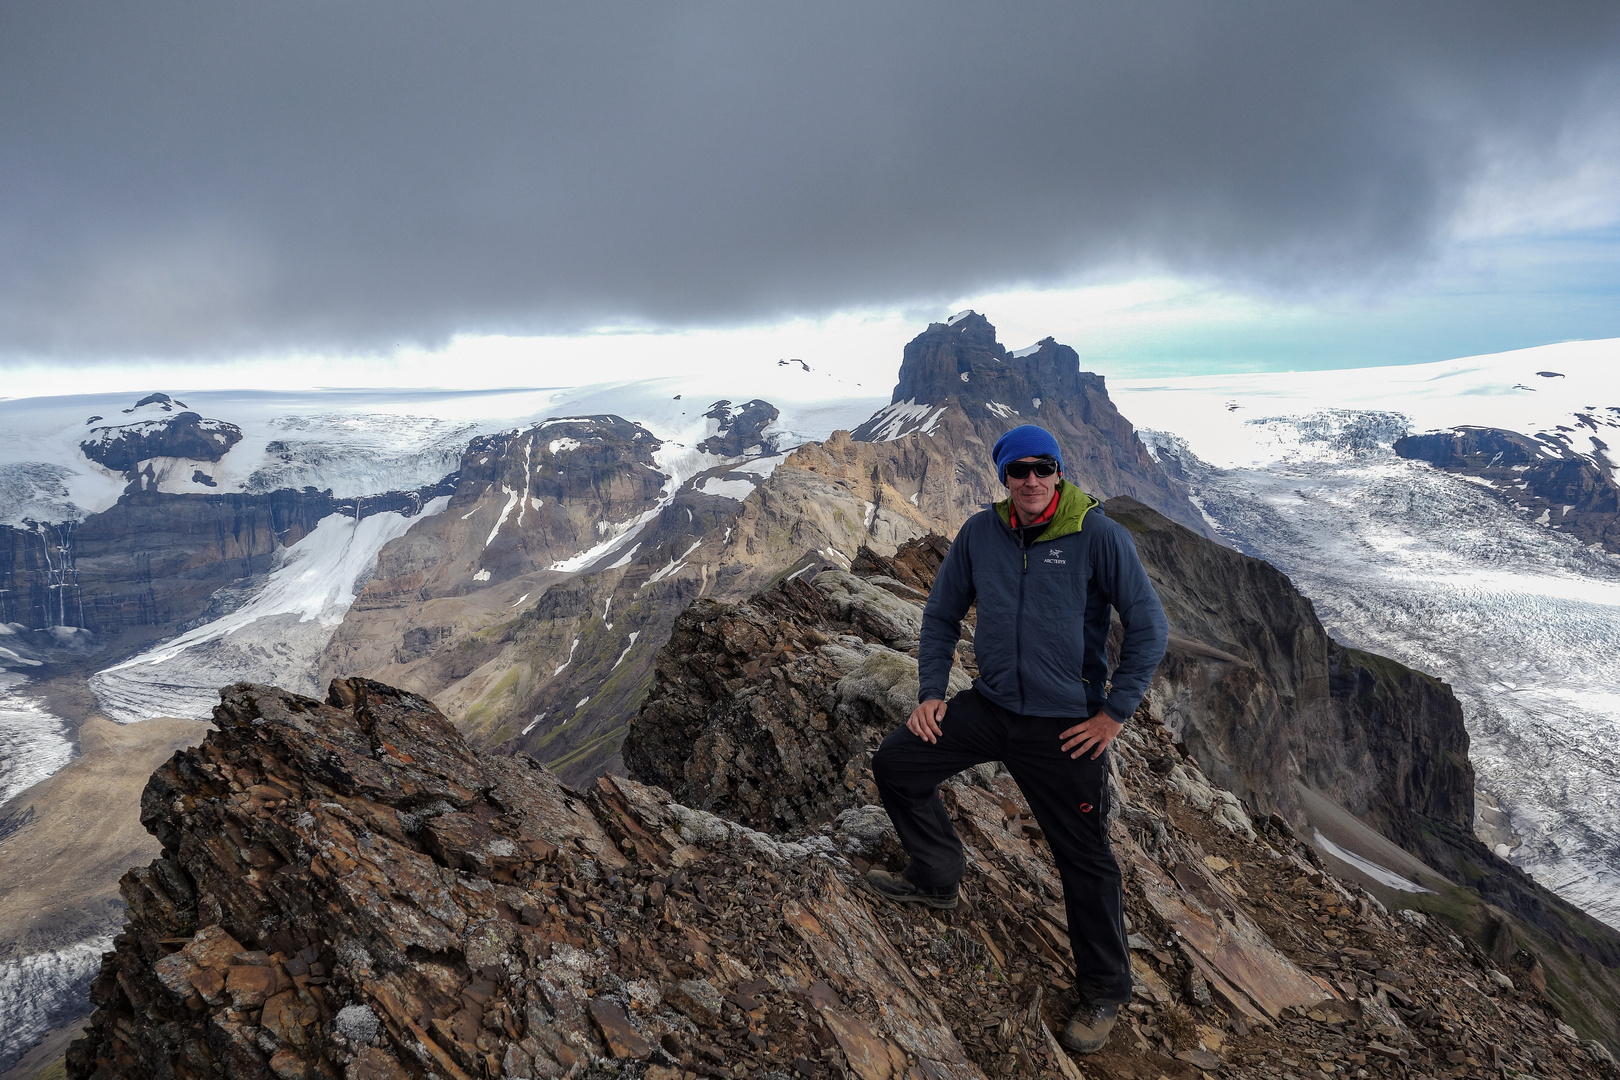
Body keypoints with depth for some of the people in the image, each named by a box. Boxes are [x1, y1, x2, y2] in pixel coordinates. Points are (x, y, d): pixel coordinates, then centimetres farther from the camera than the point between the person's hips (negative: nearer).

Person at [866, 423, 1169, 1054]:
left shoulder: (1098, 535, -13)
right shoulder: (979, 534, -1)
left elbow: (1149, 628, -10)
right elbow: (942, 615, 11)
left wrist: (1114, 713, -11)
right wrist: (931, 692, 4)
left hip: (1067, 724, -4)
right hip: (989, 705, 4)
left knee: (1085, 859, 5)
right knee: (895, 765, 1)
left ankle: (1104, 991, 28)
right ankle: (937, 879, 25)